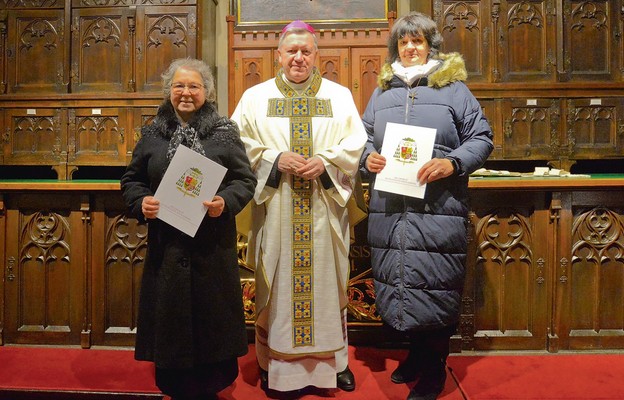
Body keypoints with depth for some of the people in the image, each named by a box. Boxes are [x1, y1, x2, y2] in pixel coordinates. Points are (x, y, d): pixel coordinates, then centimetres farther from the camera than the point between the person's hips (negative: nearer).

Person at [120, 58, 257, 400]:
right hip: (166, 246, 2)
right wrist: (140, 201, -8)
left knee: (212, 317, 8)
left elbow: (245, 179, 0)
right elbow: (131, 180, 13)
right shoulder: (152, 134, 8)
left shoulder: (224, 132, 1)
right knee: (169, 315, 9)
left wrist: (226, 201, -18)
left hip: (212, 246, -1)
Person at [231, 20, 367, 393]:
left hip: (324, 211, 1)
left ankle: (334, 361, 24)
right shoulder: (256, 96, 8)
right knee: (277, 284, 5)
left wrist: (325, 161, -13)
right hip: (275, 210, 0)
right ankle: (276, 364, 21)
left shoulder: (339, 95, 10)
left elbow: (355, 143, 3)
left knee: (326, 282, 8)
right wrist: (275, 160, -14)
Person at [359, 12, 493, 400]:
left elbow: (482, 138, 4)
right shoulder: (383, 91, 17)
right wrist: (368, 158, -1)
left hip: (438, 209, -3)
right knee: (396, 283, 9)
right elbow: (364, 137, 20)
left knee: (435, 287, -2)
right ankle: (416, 353, 31)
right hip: (389, 208, 4)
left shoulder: (454, 88, 7)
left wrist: (453, 163, -13)